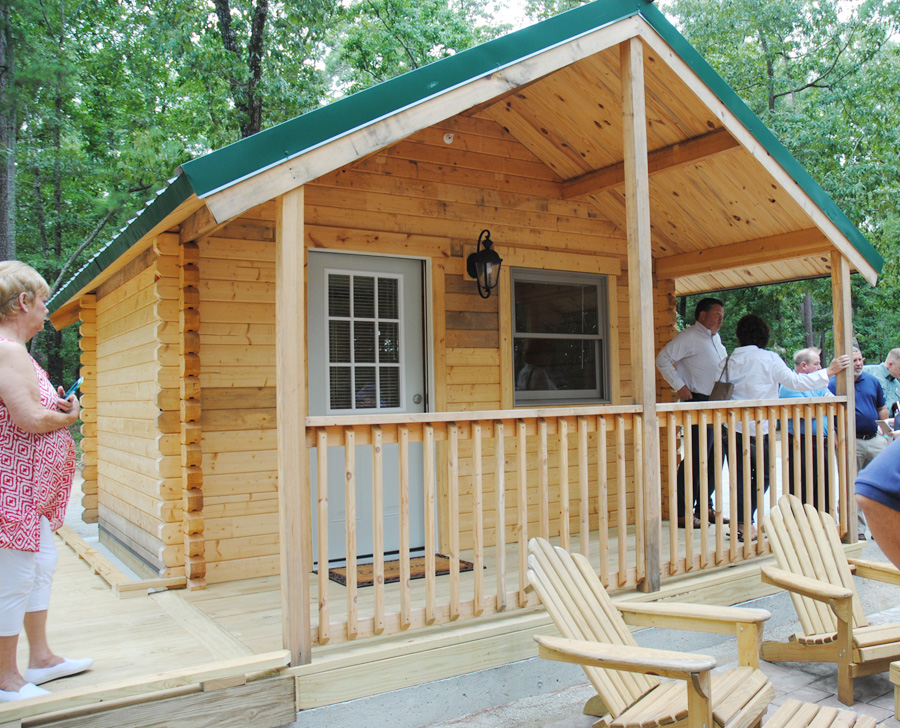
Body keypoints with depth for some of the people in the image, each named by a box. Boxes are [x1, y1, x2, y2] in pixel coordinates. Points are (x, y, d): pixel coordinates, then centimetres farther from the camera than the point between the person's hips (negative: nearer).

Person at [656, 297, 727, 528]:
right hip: (698, 403, -9)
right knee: (697, 458, -10)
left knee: (714, 457, 12)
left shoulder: (716, 338, 18)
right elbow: (663, 359, -16)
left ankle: (704, 508, 22)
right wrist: (679, 386, -18)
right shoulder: (689, 337, -8)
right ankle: (682, 513, -5)